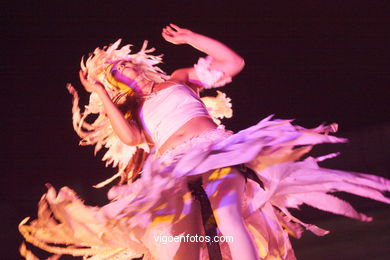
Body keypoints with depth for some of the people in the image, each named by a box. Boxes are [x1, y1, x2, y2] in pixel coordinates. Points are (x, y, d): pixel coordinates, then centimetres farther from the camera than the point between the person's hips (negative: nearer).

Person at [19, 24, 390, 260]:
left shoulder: (178, 80, 23)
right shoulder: (134, 113, 27)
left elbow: (234, 63, 15)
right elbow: (130, 137, 1)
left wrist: (190, 39, 12)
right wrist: (101, 95, 7)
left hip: (215, 151, -2)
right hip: (173, 174, 3)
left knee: (227, 218, -30)